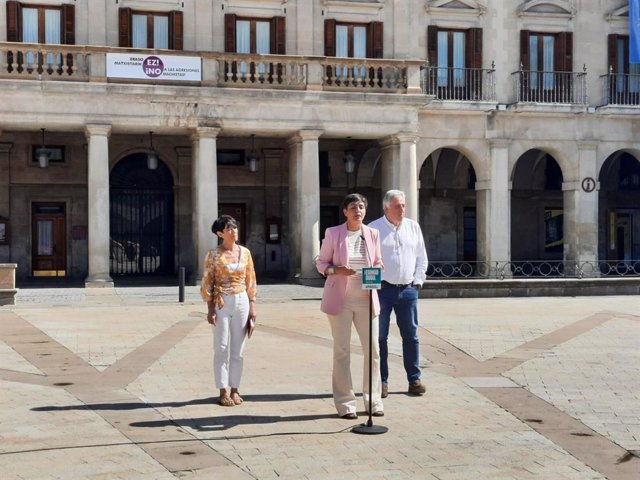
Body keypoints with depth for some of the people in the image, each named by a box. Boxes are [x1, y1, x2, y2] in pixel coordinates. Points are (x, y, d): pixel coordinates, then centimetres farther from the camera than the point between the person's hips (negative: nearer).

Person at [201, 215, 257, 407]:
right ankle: (223, 392, 6)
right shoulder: (213, 254, -3)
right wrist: (210, 308, -8)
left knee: (238, 349, 6)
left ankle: (235, 390, 14)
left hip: (241, 302, 3)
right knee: (221, 348, -1)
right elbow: (207, 283, -2)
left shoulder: (245, 252, 6)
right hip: (221, 303, -3)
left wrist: (252, 307, 4)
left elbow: (250, 281, 9)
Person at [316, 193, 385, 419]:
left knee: (373, 350, 3)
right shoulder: (333, 233, 0)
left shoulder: (372, 234, 7)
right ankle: (345, 403, 10)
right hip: (340, 298, -3)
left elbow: (378, 263, 14)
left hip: (366, 298, 3)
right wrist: (336, 270, -16)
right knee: (342, 351, 2)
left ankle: (373, 401, 15)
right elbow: (321, 262, 4)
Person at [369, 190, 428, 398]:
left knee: (411, 335, 6)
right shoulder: (374, 229, -2)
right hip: (383, 289, -3)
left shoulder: (413, 227, 10)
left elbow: (421, 258, 15)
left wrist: (417, 281, 7)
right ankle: (381, 381, 9)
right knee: (380, 336, 2)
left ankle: (414, 379, 14)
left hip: (408, 289, 3)